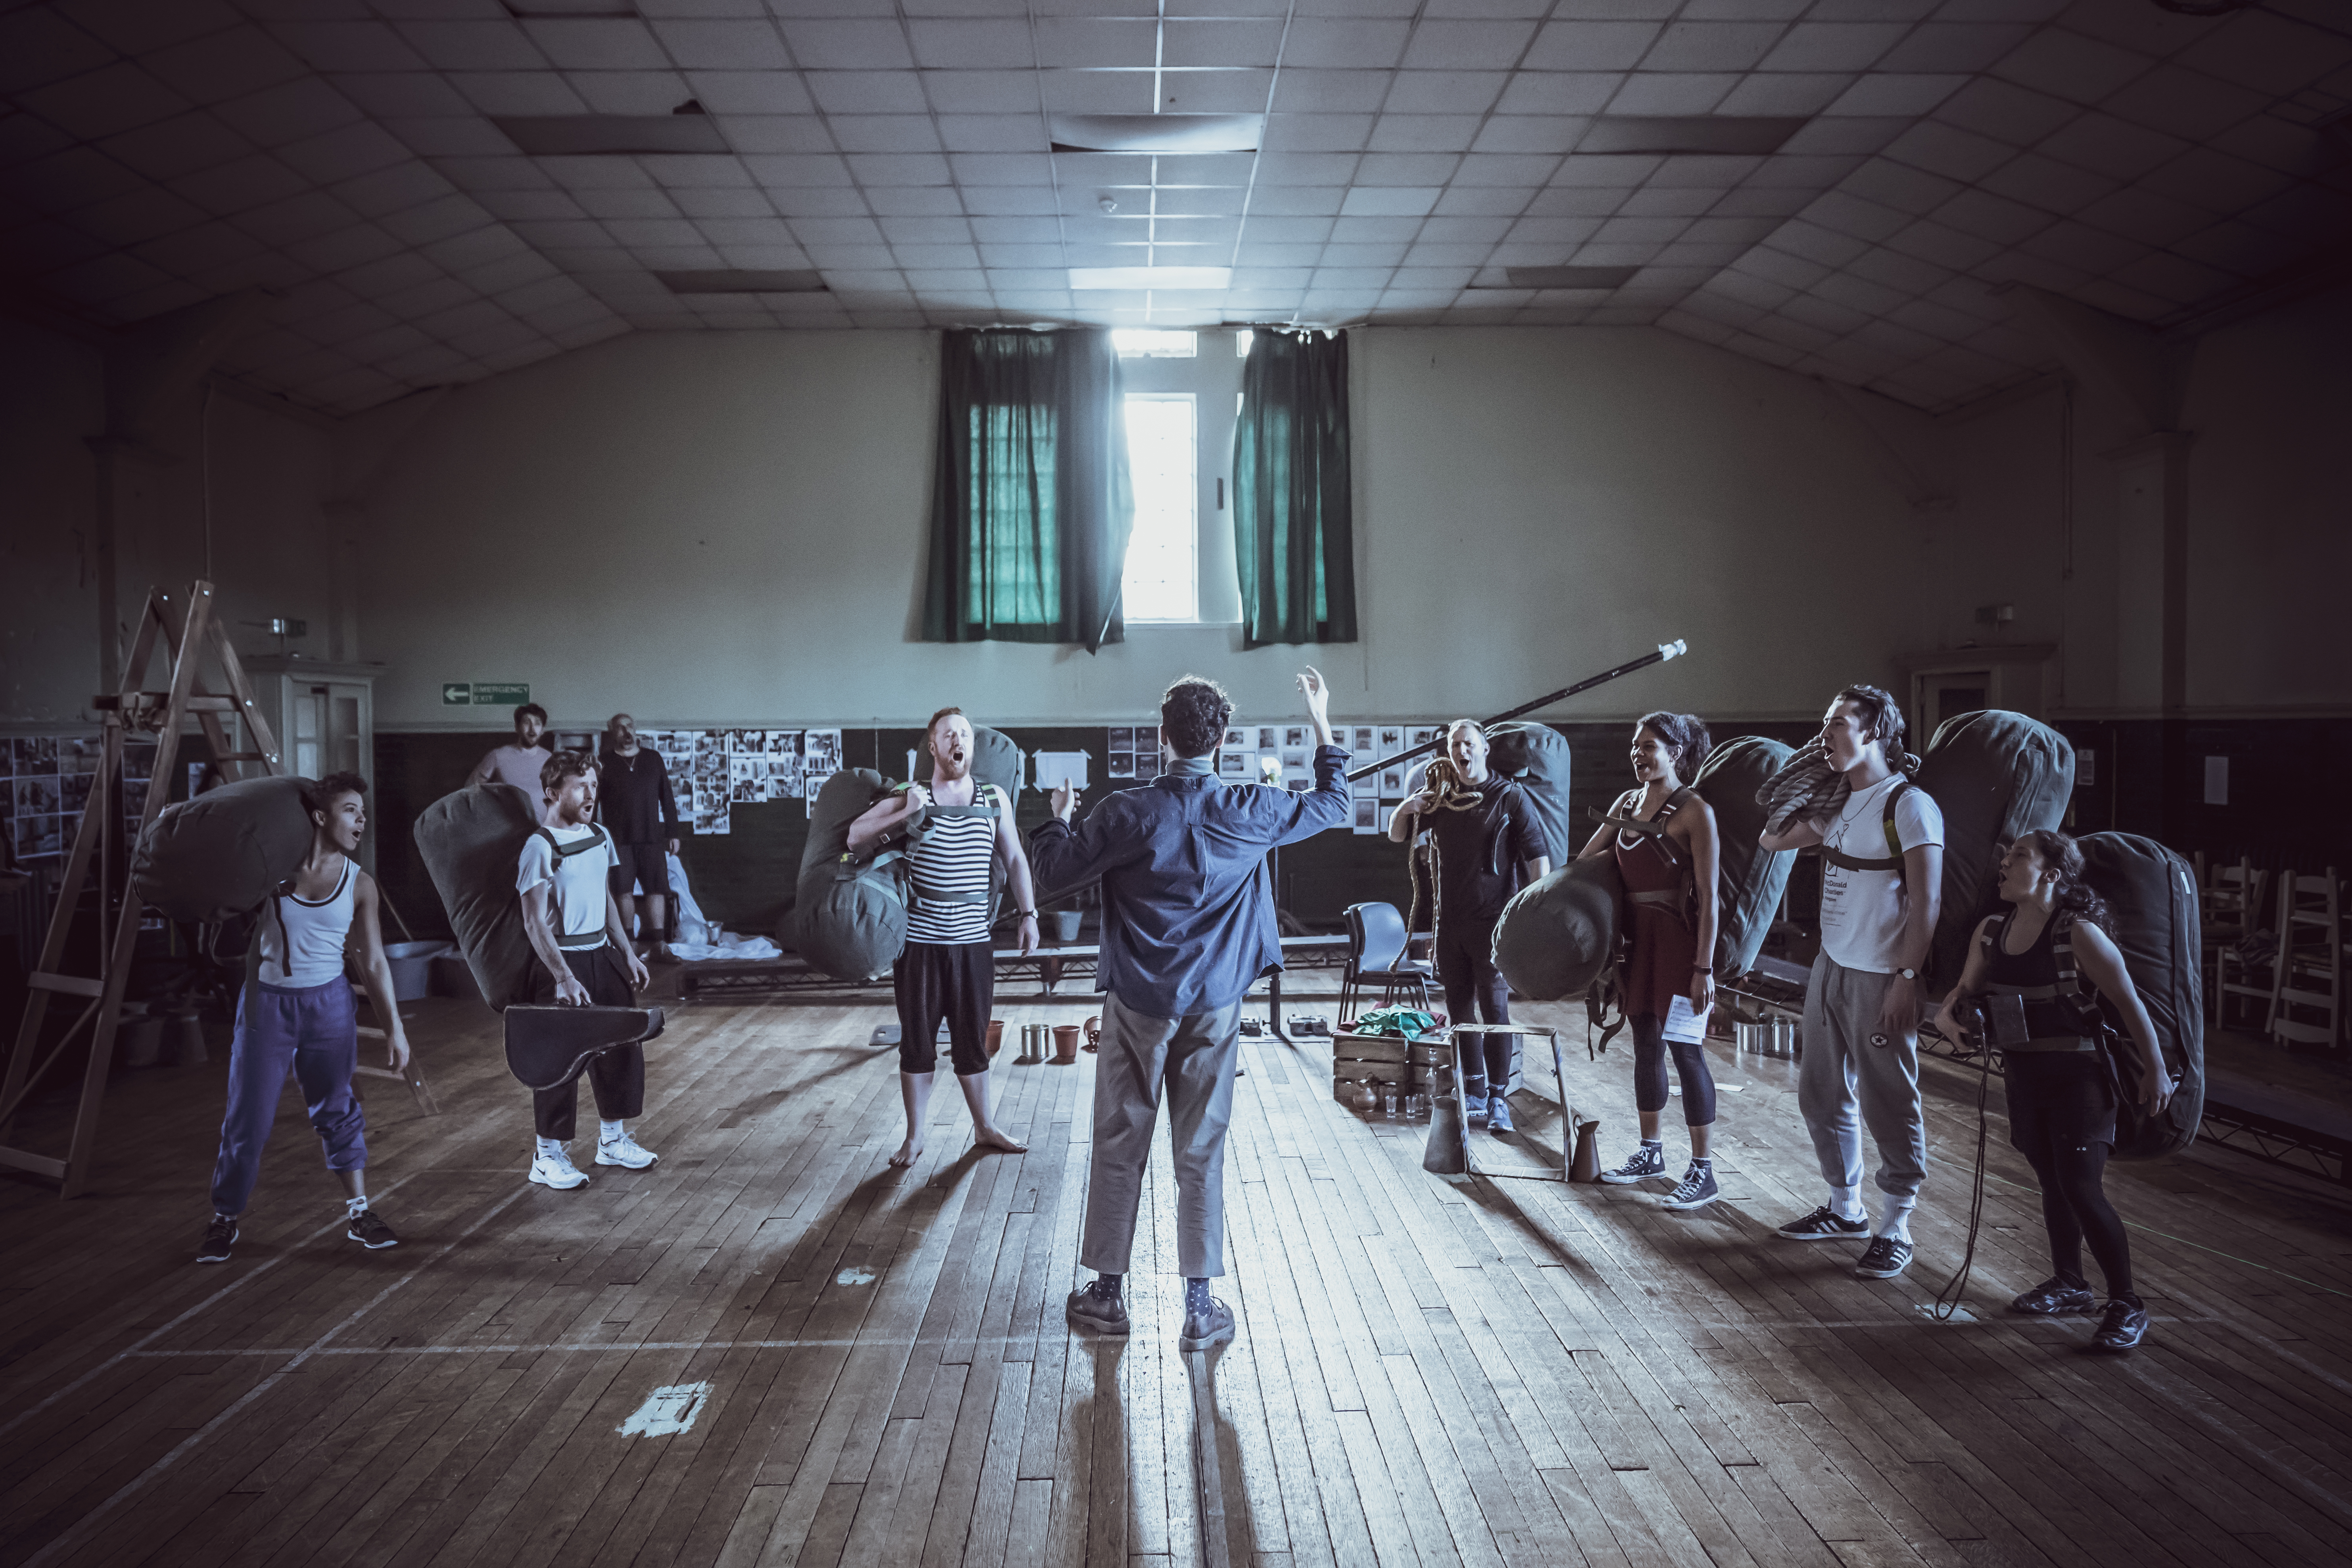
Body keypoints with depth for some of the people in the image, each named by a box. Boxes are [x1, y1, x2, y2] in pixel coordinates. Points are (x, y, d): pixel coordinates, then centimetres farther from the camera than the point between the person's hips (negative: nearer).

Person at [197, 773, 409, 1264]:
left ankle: (358, 1213, 19)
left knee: (337, 1109, 9)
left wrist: (394, 1027, -1)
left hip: (328, 1004, 1)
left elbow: (374, 962, 1)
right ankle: (224, 1220, 20)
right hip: (267, 1001, -1)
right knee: (248, 1118, 4)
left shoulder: (359, 884, -2)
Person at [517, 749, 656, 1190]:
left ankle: (613, 1139, 27)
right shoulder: (540, 847, -15)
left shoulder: (600, 836, 8)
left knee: (622, 1043, 11)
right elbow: (535, 922, -19)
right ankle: (548, 1156, 11)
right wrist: (564, 978, -26)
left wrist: (627, 954, 15)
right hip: (561, 961, -7)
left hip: (602, 955, 8)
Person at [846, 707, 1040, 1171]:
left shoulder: (994, 799, 7)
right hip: (918, 940, -2)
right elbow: (855, 840, -8)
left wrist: (1028, 914, 5)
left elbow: (1014, 860, 12)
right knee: (918, 1041, 7)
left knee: (972, 1040, 12)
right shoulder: (910, 797, -2)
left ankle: (984, 1128, 27)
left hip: (973, 940, 2)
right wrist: (904, 816, -19)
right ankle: (914, 1137, 19)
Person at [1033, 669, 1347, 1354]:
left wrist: (1058, 817, 17)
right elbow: (1334, 807, 10)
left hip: (1138, 1006, -1)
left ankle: (1108, 1293, 21)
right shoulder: (1251, 812, -7)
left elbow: (1056, 871, -2)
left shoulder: (1127, 813, -12)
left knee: (1120, 1148, 10)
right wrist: (1323, 727, 21)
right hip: (1213, 1006, 1)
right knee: (1201, 1154, 7)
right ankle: (1201, 1307, 13)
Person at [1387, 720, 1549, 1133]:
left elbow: (1538, 857, -6)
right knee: (1459, 1008, 10)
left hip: (1493, 921, -5)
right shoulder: (1442, 798, 10)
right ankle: (1475, 1094, 21)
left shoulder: (1509, 796, -2)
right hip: (1450, 921, 5)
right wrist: (1407, 807, -3)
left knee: (1494, 1010, -7)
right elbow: (1397, 835, 19)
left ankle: (1498, 1100, -1)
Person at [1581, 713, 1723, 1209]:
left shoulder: (1695, 811, -12)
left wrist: (1703, 968, -18)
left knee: (1685, 1052, -3)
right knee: (1646, 1046, 15)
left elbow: (1708, 897, -15)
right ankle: (1650, 1152, 29)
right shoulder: (1627, 803, 9)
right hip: (1637, 938, 7)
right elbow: (1585, 862, 20)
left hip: (1678, 941, -7)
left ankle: (1702, 1172, 6)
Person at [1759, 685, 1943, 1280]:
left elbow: (1927, 902, -15)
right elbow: (1771, 839, 22)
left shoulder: (1908, 804, -12)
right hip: (1830, 967, 8)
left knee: (1888, 1103, 0)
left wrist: (1907, 978, -20)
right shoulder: (1837, 802, 11)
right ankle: (1845, 1208, 30)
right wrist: (1808, 780, 12)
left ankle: (1895, 1231, 11)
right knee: (1822, 1092, 15)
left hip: (1879, 980, -8)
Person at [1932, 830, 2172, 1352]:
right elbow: (1966, 990, 14)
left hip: (2078, 1078, -7)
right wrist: (1946, 1015, -9)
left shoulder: (2078, 935, -17)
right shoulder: (1991, 931, 3)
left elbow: (2129, 1003, -12)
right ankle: (2069, 1285, 33)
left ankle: (2127, 1306, 4)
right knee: (2052, 1182, 17)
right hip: (2024, 1076, 7)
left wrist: (2155, 1071, -7)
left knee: (2082, 1190, -10)